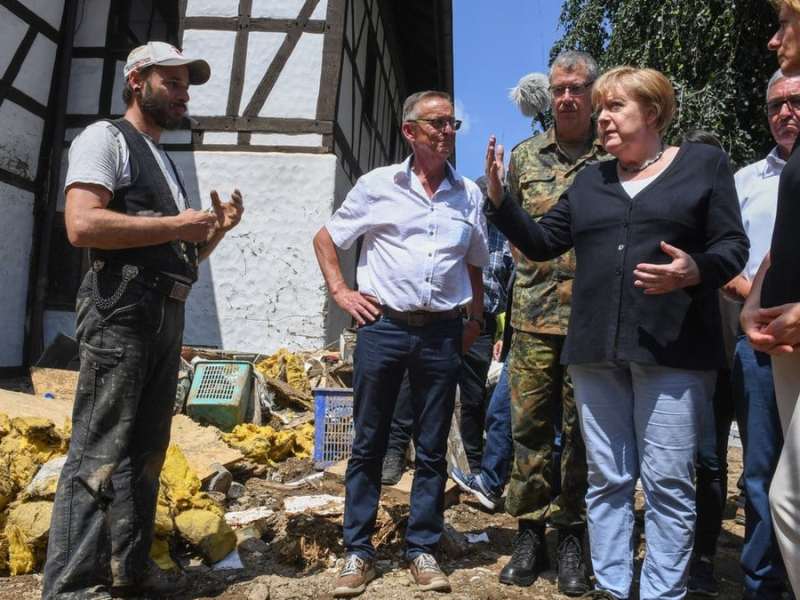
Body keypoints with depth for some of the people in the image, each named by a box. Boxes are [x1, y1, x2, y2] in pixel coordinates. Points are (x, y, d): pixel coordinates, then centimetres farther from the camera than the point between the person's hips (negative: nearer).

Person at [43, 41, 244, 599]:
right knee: (100, 452, -6)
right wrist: (175, 224, -13)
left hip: (167, 317, 9)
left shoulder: (164, 161, 24)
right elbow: (83, 225, -19)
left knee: (146, 449, 12)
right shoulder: (105, 138, -2)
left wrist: (215, 230, 6)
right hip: (122, 313, -9)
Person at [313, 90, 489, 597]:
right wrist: (341, 292, 1)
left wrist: (476, 319, 13)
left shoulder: (469, 194, 10)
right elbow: (326, 238, 11)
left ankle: (423, 549, 22)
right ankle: (358, 552, 18)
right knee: (369, 444, 5)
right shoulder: (378, 185, 3)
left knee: (432, 449, 8)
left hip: (442, 334, 2)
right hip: (383, 327, -2)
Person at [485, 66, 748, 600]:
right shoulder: (590, 181, 18)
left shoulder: (704, 164, 7)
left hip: (672, 349, -4)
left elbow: (733, 245, 1)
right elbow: (541, 242, 16)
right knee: (607, 479, 9)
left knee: (668, 481, -2)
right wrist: (498, 197, 4)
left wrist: (695, 271, -20)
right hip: (597, 349, 4)